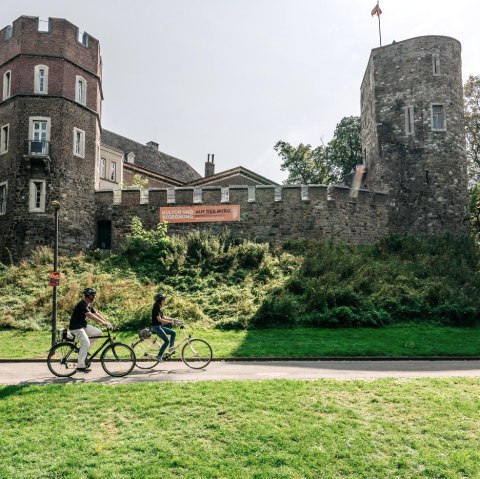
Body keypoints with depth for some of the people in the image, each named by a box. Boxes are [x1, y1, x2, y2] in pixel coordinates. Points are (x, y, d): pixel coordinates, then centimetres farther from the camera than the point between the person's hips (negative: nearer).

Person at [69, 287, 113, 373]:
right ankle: (80, 366, -15)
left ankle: (84, 349, 8)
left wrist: (106, 322, -2)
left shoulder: (89, 305, 10)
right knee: (86, 343, -20)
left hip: (83, 325, 9)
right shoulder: (82, 304, -21)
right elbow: (90, 315, -33)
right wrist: (103, 322, -36)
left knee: (98, 332, 0)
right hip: (76, 327, -9)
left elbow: (96, 313, 9)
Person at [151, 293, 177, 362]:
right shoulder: (156, 308, -16)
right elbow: (159, 319, -23)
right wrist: (170, 322, -21)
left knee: (173, 333, 5)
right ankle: (159, 356, -7)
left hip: (160, 326, 9)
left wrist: (173, 319, 8)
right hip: (156, 327, -9)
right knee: (167, 341, -13)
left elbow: (163, 317, 17)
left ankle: (171, 348, 5)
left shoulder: (159, 308, 13)